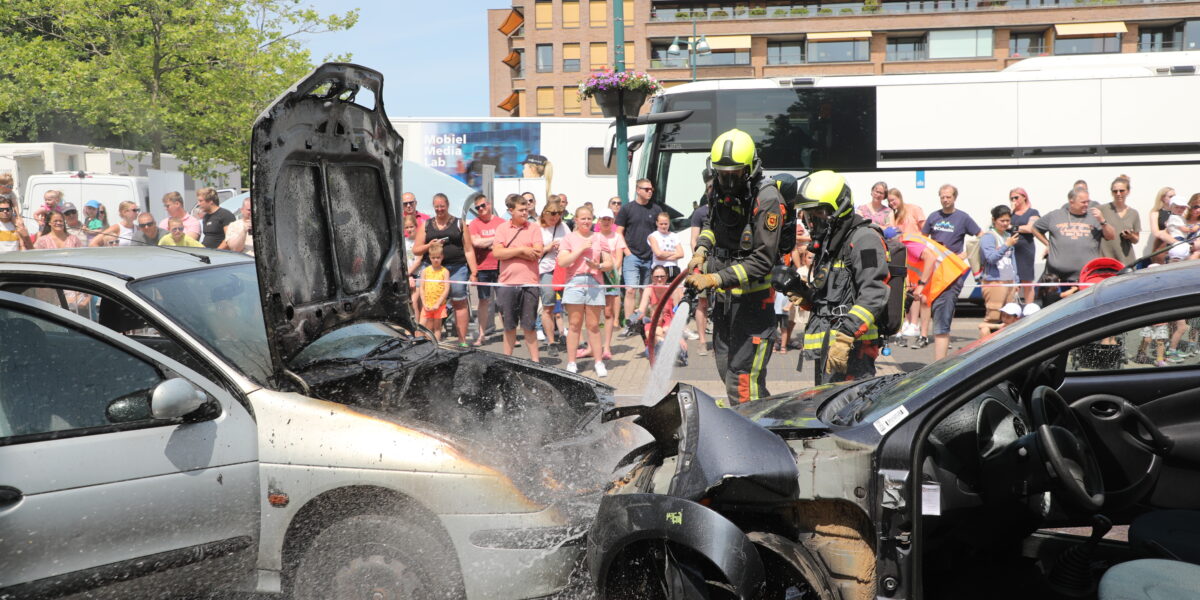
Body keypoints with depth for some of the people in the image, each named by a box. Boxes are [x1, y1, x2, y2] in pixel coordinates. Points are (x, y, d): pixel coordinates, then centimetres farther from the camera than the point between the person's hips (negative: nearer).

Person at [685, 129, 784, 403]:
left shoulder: (767, 200, -20)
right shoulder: (719, 189, 4)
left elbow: (762, 261, -22)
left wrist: (715, 279, -26)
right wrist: (701, 250, 6)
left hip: (753, 297, -8)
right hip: (723, 297, 8)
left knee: (741, 382, -14)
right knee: (725, 368, 16)